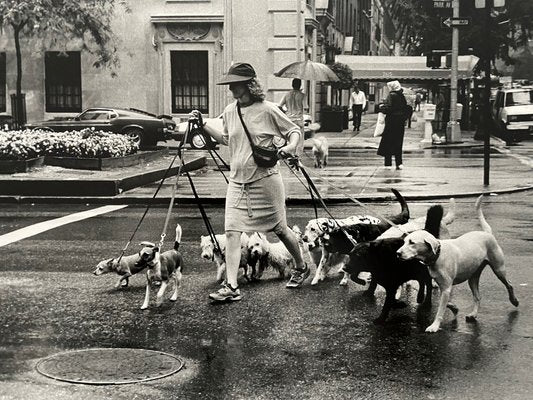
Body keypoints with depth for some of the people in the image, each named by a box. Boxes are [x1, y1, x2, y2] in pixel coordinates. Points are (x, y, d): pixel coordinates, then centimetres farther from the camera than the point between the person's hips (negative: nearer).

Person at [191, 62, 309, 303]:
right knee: (232, 231, -8)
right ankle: (231, 287, -10)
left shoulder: (267, 110, -9)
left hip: (265, 179, -4)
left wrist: (290, 146, -20)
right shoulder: (229, 112, 6)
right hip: (237, 181, 5)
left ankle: (301, 267, 35)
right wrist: (204, 125, 12)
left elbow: (294, 130, 1)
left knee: (279, 229, 9)